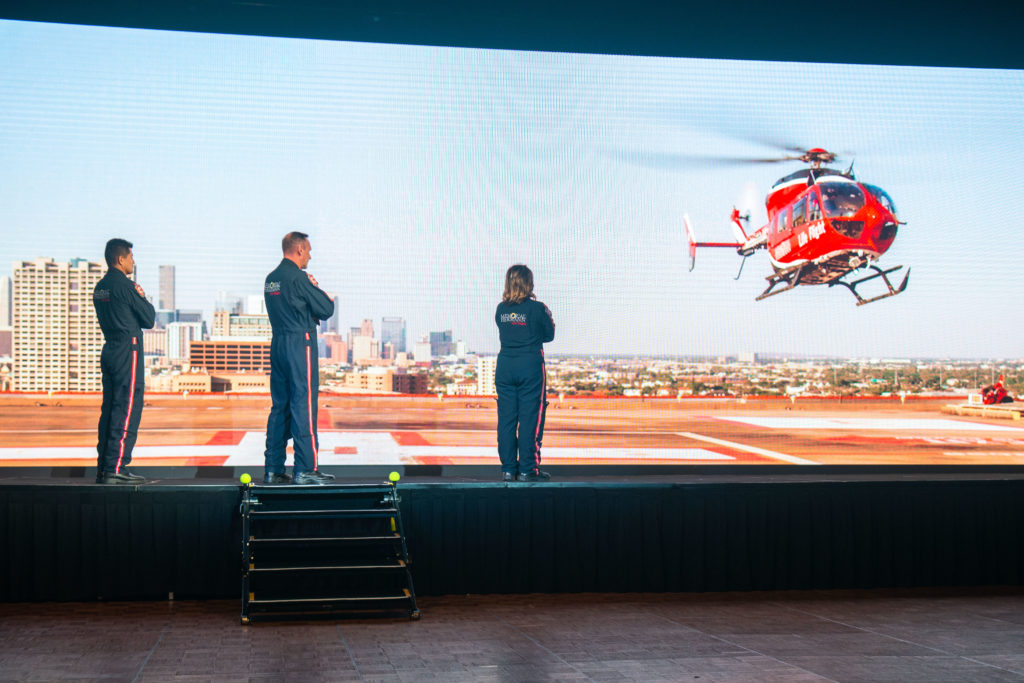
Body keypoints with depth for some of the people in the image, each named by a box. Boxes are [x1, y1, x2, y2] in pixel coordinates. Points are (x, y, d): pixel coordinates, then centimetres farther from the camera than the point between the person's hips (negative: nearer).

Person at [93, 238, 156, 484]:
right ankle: (116, 468, -10)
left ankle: (103, 468, 12)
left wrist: (137, 298, 8)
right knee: (127, 410, -7)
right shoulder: (124, 286, -12)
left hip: (109, 350, 9)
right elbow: (149, 319, -7)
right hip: (128, 351, -9)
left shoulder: (100, 287, 14)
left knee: (110, 409, 11)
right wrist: (143, 298, 8)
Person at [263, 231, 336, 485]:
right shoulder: (298, 278, -12)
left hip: (278, 344, 8)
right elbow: (326, 309, -9)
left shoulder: (271, 279, 14)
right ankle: (306, 468, -5)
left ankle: (272, 469, 12)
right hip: (300, 344, -8)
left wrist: (310, 315, 6)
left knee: (279, 406, 11)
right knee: (303, 404, -5)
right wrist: (325, 295, 10)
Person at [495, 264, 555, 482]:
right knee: (530, 418, 1)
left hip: (504, 366, 4)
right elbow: (549, 335, 3)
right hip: (531, 366, -4)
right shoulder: (537, 308, -8)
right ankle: (527, 469, 2)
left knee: (506, 418, 8)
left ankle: (508, 469, 10)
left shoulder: (500, 309, 4)